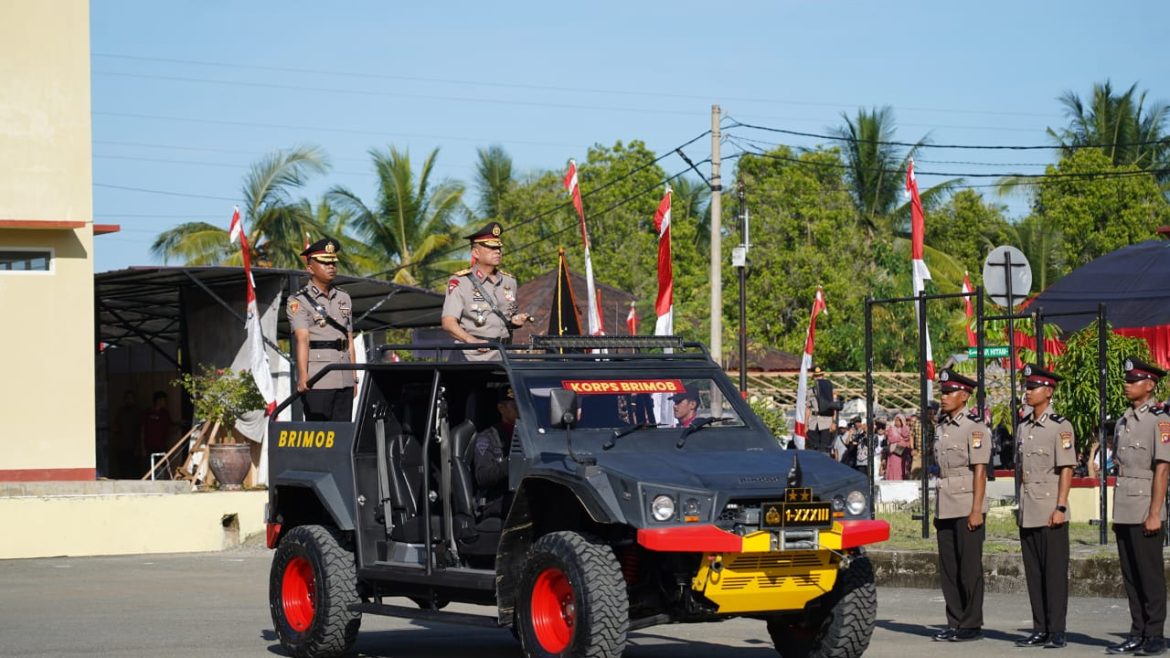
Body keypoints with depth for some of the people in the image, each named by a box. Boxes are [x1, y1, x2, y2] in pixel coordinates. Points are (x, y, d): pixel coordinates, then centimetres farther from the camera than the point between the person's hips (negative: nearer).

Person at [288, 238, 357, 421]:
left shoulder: (344, 299, 19)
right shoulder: (299, 301, -1)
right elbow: (302, 339, -14)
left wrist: (354, 378, 12)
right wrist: (302, 376, -25)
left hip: (344, 379, 6)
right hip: (317, 379, -6)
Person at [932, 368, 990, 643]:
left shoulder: (975, 427, -9)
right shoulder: (941, 428, 14)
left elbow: (980, 471, -14)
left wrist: (976, 510, -18)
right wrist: (937, 510, 16)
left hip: (968, 508, -8)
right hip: (946, 507, 8)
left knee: (969, 567, -3)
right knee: (948, 568, 8)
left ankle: (972, 625, 3)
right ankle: (955, 622, 15)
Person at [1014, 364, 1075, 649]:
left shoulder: (1060, 426, -8)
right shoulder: (1023, 428, 13)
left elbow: (1066, 470, -11)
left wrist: (1060, 508, -17)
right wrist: (1020, 507, 16)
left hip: (1050, 511, -7)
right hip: (1027, 513, 7)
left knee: (1054, 572, -3)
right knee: (1033, 573, 8)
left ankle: (1057, 632, 0)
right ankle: (1040, 630, 14)